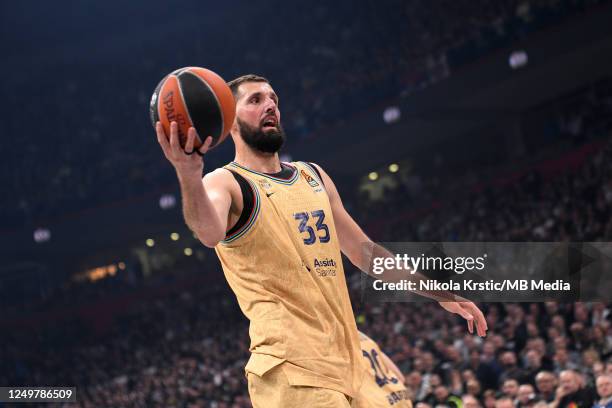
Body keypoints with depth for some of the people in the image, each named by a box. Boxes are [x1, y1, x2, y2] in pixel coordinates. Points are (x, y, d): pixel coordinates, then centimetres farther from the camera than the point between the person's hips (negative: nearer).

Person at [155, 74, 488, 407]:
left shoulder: (314, 177, 18)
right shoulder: (226, 183, -5)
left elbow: (363, 251, 25)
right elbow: (210, 233, -30)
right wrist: (189, 176, -50)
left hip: (346, 351, 8)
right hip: (292, 365, -7)